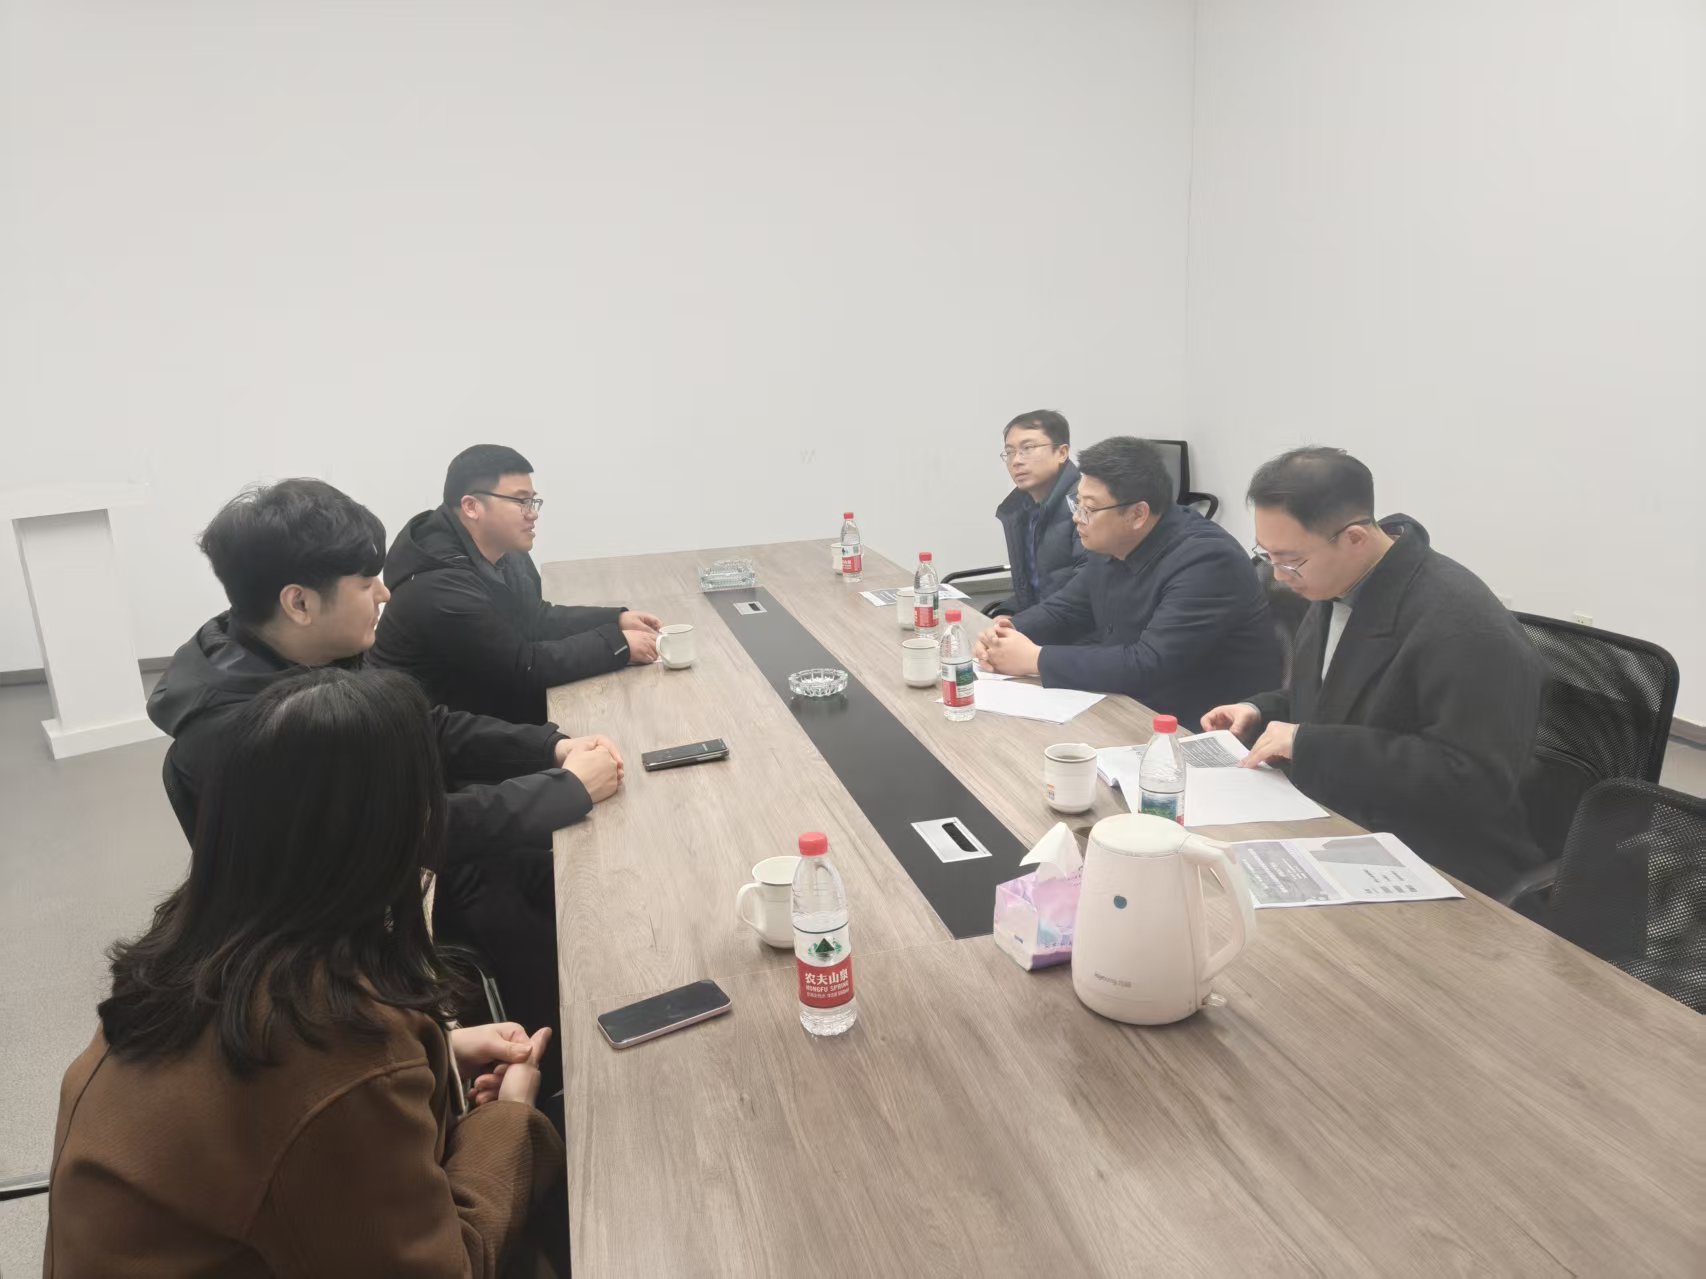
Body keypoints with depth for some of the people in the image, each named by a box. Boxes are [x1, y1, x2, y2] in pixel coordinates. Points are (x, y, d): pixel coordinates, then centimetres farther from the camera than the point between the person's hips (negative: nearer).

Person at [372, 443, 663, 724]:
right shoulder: (439, 586, -27)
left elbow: (536, 621, 12)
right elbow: (522, 666, -25)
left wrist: (617, 619, -1)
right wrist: (618, 643, -21)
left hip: (486, 709, 8)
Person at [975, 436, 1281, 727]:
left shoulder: (1206, 560, -25)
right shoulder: (1114, 545, 1)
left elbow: (1148, 665, -32)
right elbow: (1064, 608, 13)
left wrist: (1034, 658, -26)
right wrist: (1007, 634, -9)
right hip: (1139, 708, 8)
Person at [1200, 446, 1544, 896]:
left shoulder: (1463, 626, -22)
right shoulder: (1336, 589, 4)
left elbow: (1474, 780, -26)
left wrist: (1309, 745, -26)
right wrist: (1263, 712, 1)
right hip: (1334, 835, 8)